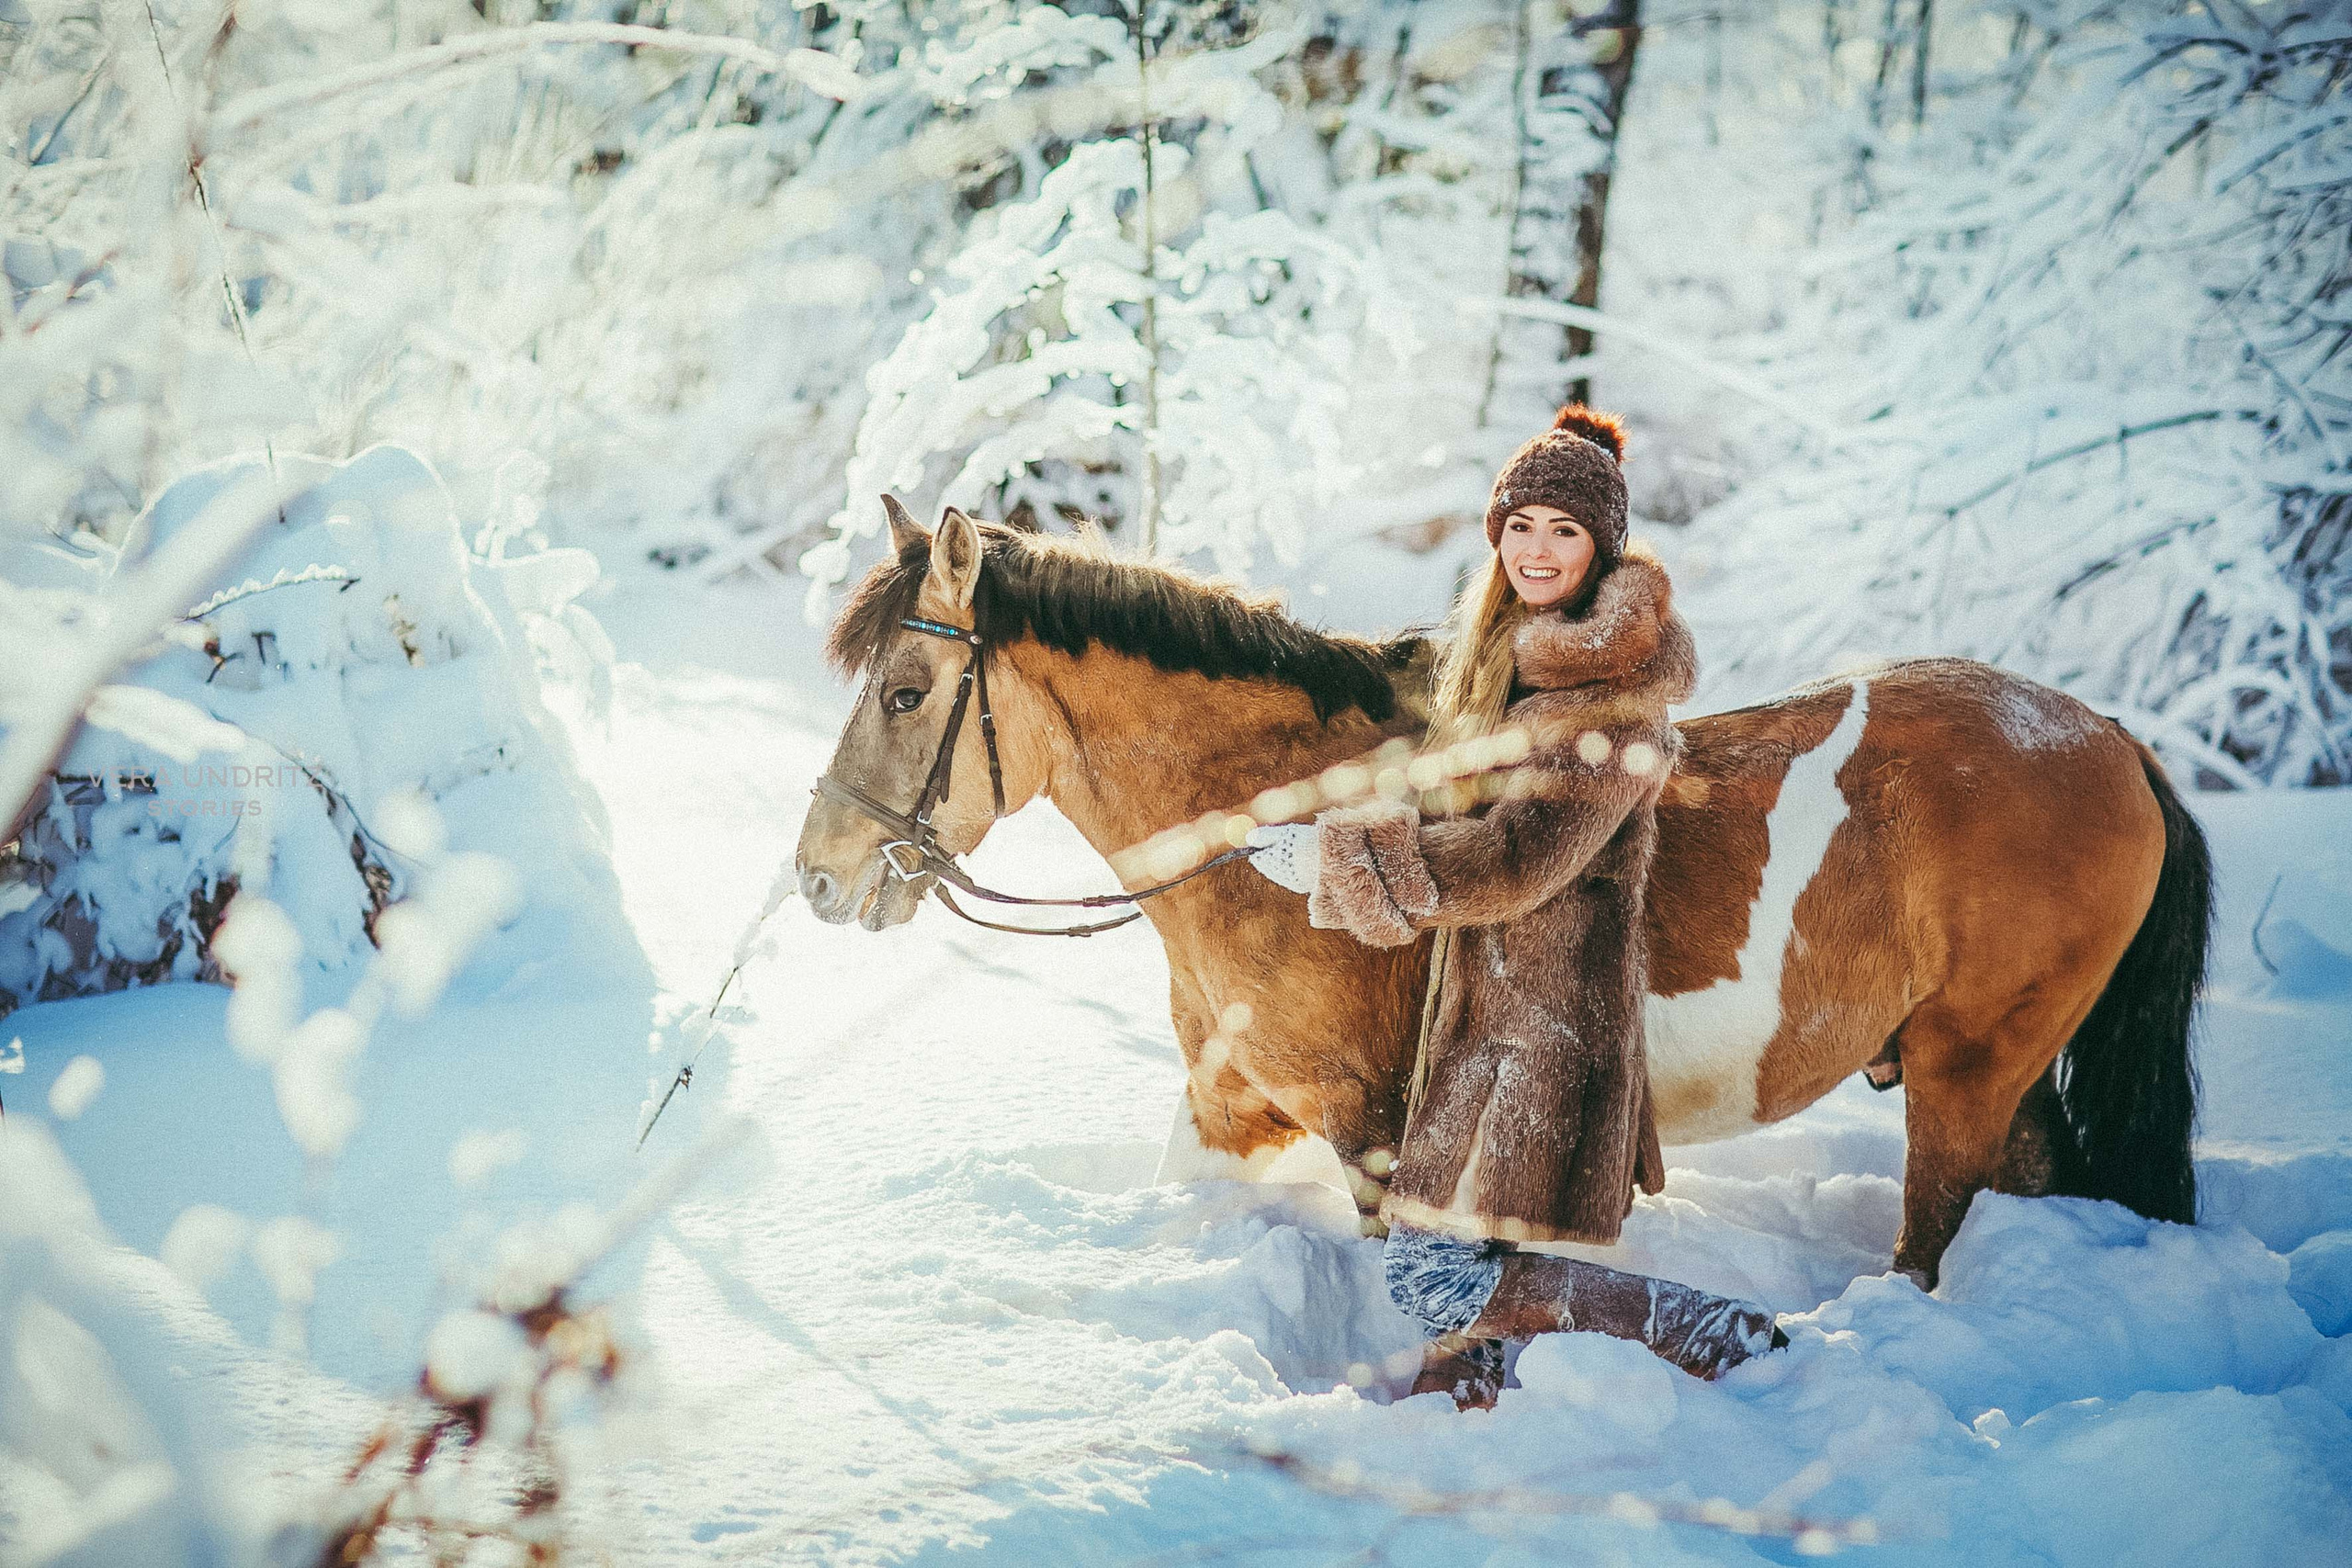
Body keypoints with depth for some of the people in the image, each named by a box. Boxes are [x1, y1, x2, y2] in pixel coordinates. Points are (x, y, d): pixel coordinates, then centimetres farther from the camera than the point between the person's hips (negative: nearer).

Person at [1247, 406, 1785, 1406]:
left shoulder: (1608, 696, -17)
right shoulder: (1501, 645, 12)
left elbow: (1522, 858, -24)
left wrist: (1340, 855, -21)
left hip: (1552, 1013, -9)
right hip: (1483, 997, 9)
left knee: (1434, 1278, -10)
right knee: (1432, 1245, 18)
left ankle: (1722, 1335, -4)